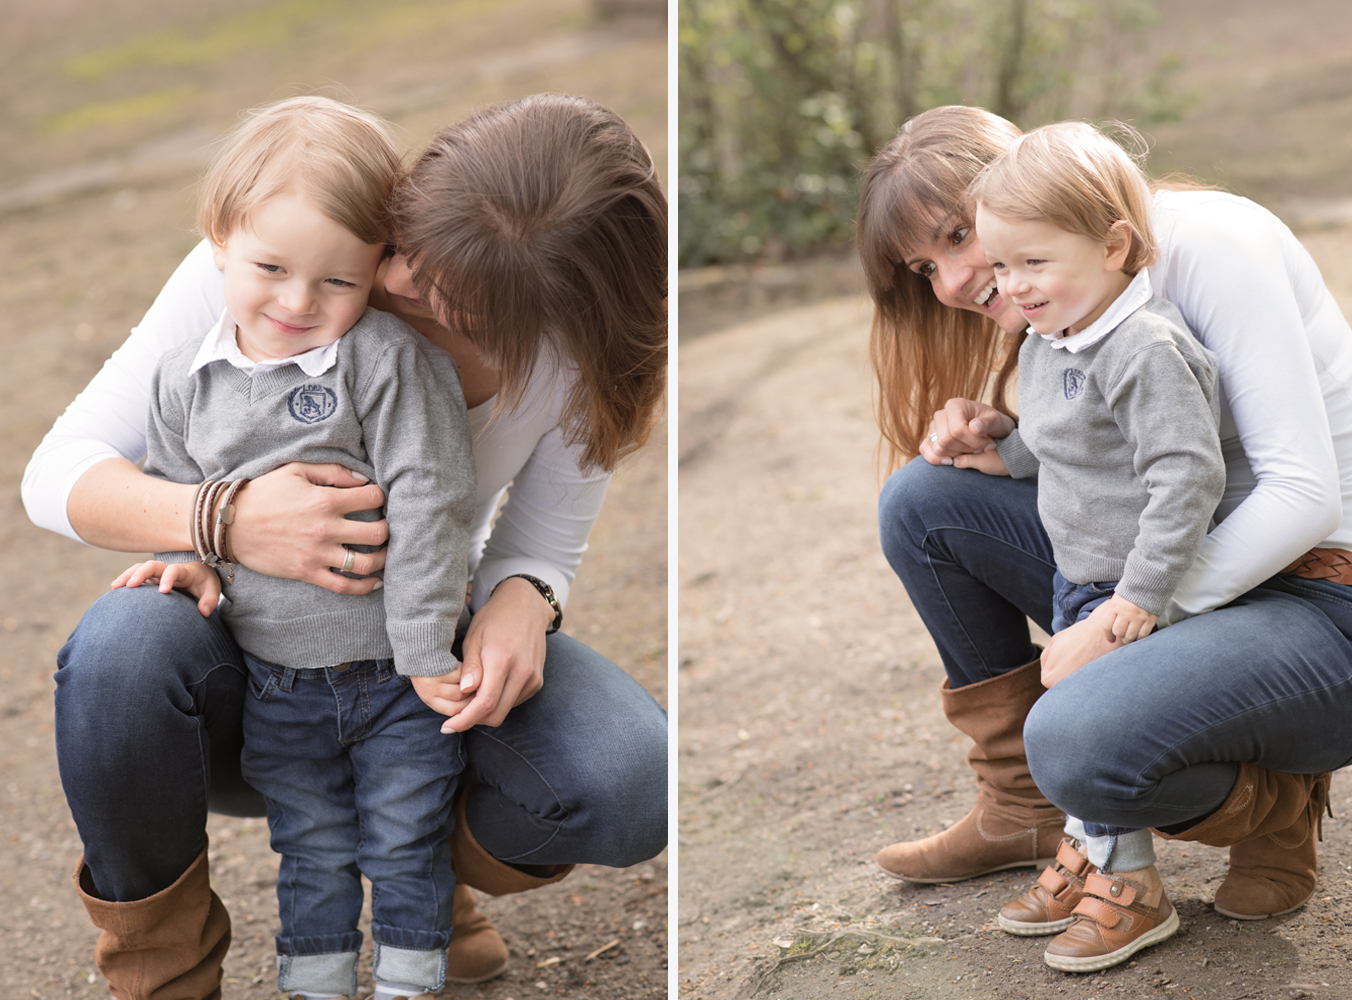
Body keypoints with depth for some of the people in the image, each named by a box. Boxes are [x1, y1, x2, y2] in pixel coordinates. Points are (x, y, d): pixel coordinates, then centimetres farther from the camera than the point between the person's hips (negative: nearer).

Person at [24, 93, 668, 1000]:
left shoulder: (575, 357, -17)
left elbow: (543, 543, -3)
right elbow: (60, 471, -18)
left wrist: (521, 602, -29)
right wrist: (219, 517, -39)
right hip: (240, 646, -1)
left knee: (630, 780, -28)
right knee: (123, 645, -38)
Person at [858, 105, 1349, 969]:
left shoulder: (1205, 240, -17)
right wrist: (997, 436, -4)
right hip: (1190, 577, 8)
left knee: (1077, 743, -34)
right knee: (923, 496, -3)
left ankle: (1272, 805, 0)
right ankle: (1022, 807, 9)